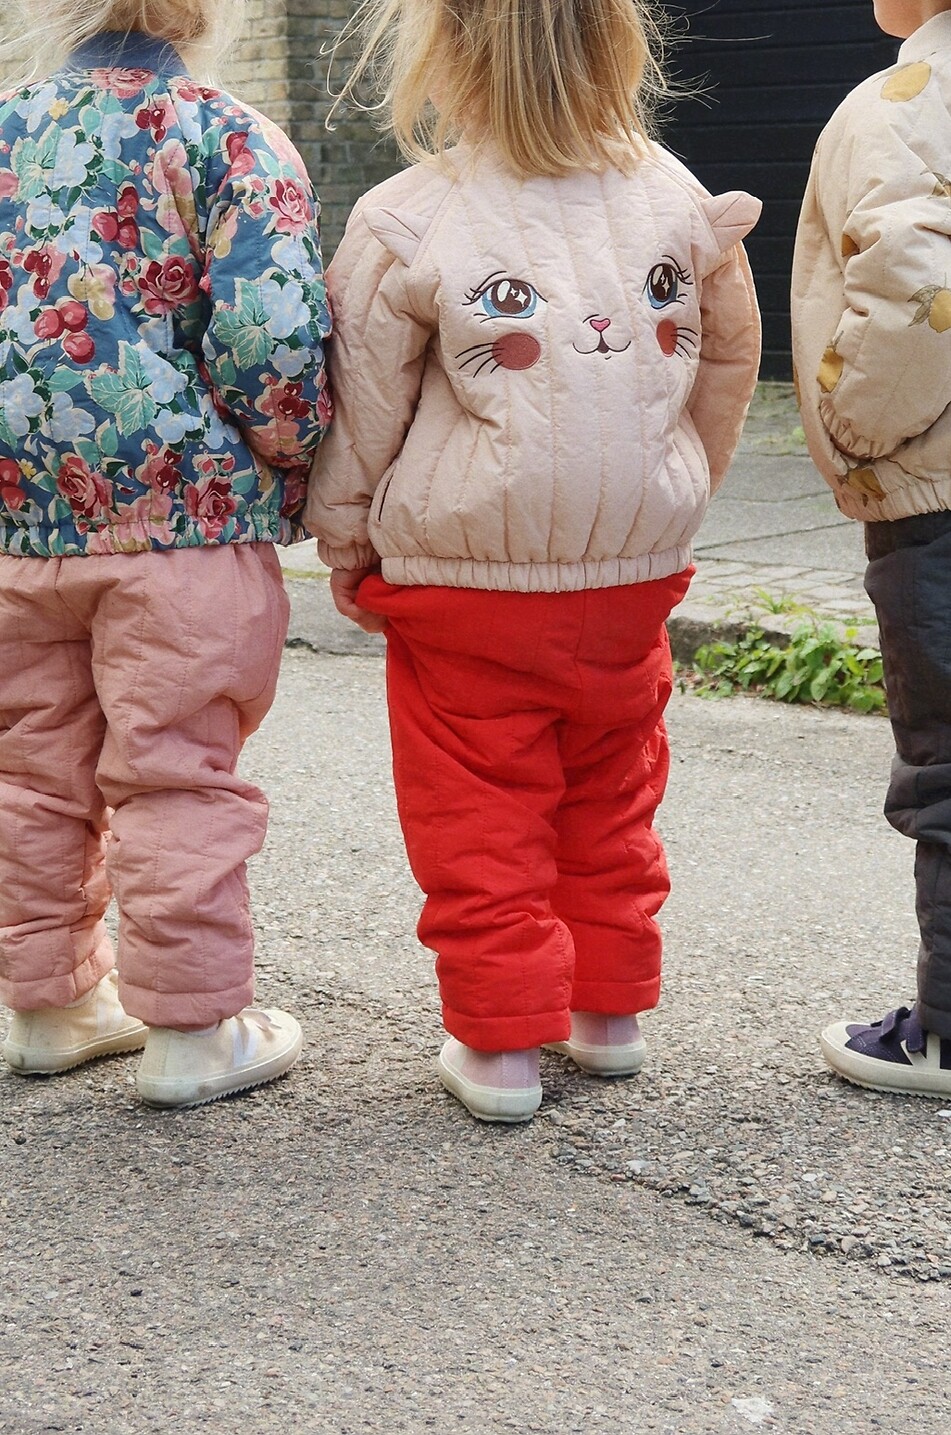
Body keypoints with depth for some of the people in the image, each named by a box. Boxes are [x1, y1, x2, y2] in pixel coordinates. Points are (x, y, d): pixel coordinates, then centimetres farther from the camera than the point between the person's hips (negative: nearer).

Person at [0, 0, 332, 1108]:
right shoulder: (228, 139, -8)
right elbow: (271, 342, -16)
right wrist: (291, 466, 1)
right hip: (189, 513, -5)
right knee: (176, 775, 3)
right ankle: (190, 1033, 12)